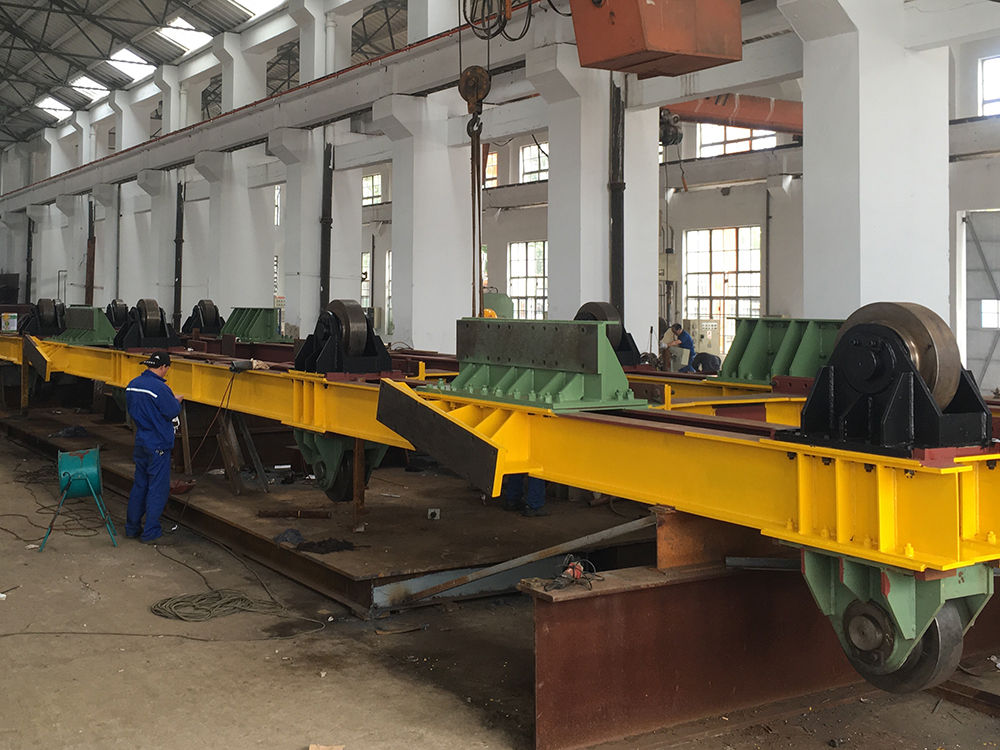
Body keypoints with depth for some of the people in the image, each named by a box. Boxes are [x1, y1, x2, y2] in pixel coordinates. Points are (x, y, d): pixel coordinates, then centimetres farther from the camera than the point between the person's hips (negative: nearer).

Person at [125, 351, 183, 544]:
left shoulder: (132, 385, 6)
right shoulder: (160, 388, -21)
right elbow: (172, 412, -16)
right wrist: (177, 401, 3)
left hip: (141, 442, 8)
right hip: (158, 444, -8)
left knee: (140, 485, 18)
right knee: (158, 489, 0)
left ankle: (132, 528, 25)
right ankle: (150, 533, 3)